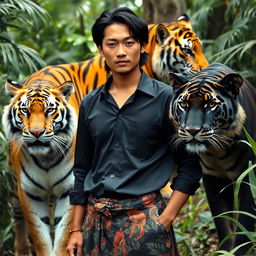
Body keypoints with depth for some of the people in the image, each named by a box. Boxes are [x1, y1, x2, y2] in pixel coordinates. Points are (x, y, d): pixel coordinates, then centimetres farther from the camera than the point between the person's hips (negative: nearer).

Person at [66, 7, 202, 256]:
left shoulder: (166, 99, -4)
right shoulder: (89, 104, 8)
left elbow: (189, 167, -3)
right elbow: (82, 169, 13)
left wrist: (164, 220, -11)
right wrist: (76, 229, 9)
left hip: (144, 217, -4)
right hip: (97, 221, 4)